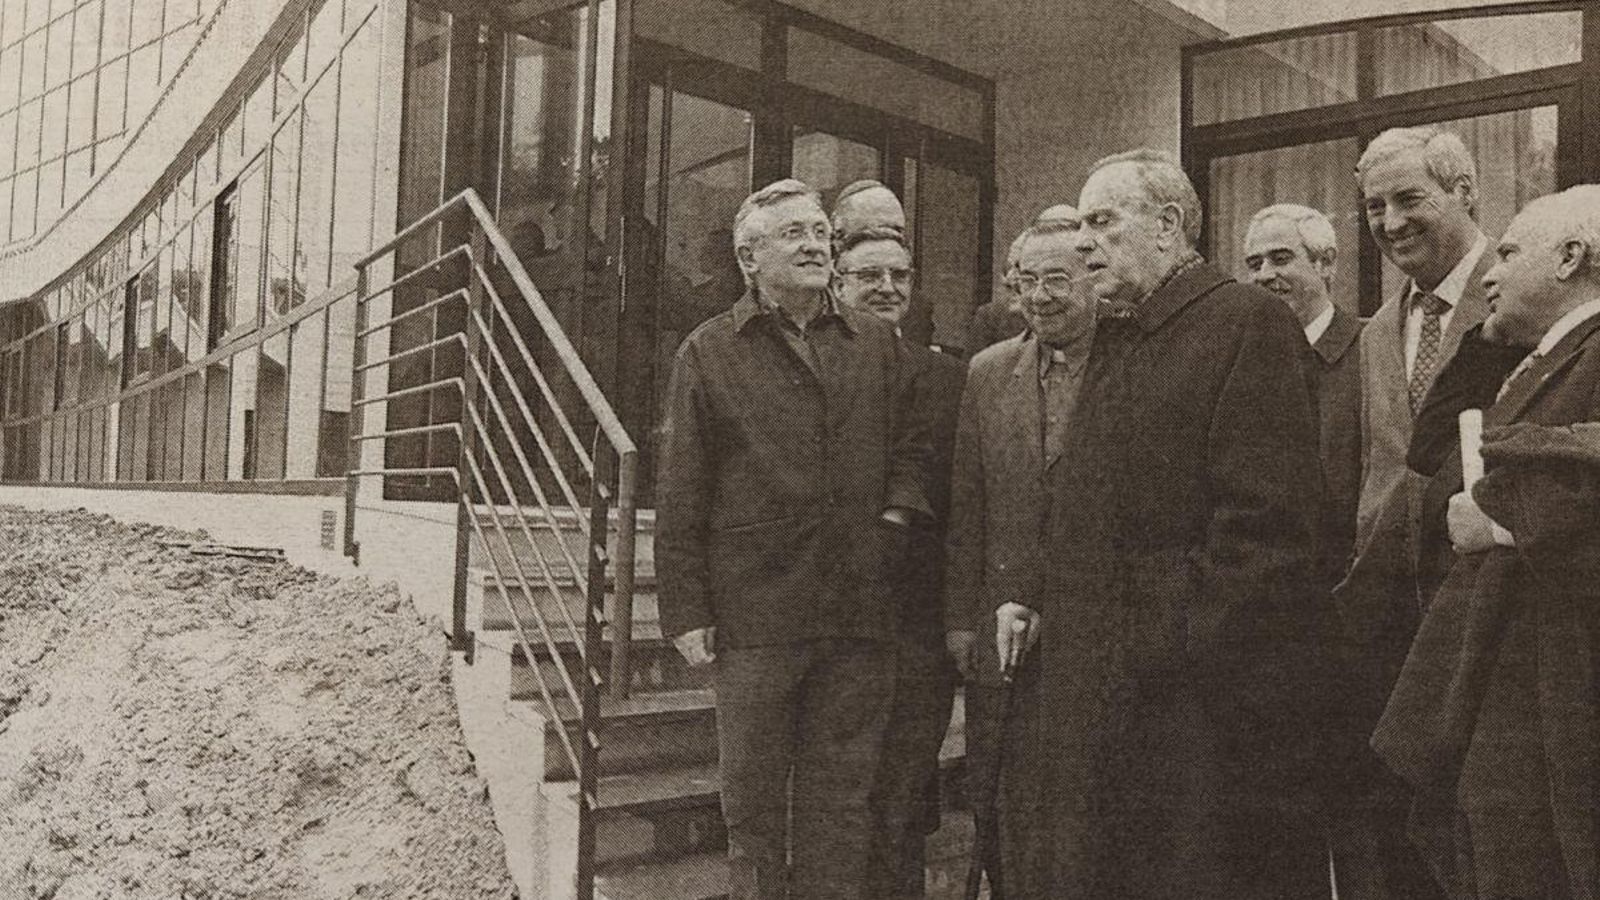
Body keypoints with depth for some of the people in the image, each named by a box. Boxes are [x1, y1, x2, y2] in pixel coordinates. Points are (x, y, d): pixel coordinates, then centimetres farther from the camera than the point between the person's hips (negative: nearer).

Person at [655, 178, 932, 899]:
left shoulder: (878, 345, 12)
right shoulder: (709, 352, 2)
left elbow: (910, 451, 19)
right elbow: (680, 496, 0)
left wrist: (897, 515, -1)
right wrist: (685, 611, -4)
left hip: (860, 610, 3)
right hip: (754, 614, -2)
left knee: (840, 799, 12)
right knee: (753, 794, 9)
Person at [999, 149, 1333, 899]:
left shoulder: (1245, 322, -10)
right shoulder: (1113, 338, 17)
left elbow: (1264, 520, -17)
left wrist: (1189, 654, -18)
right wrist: (1044, 605, 8)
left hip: (1197, 694, -8)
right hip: (1097, 690, 8)